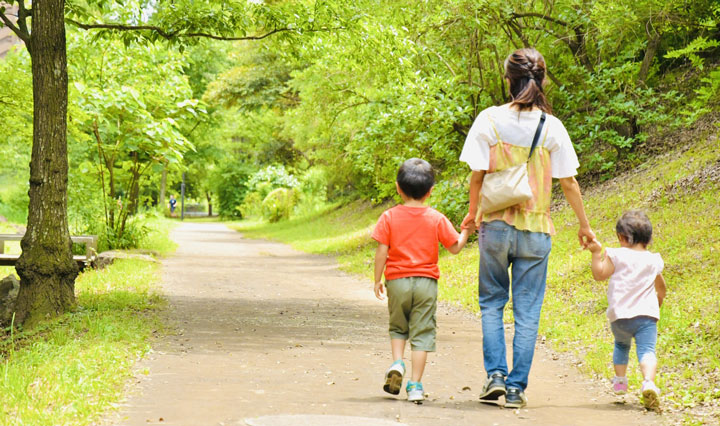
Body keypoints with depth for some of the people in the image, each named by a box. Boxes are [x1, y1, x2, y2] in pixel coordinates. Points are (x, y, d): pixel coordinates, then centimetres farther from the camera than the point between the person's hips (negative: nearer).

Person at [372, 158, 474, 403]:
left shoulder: (389, 217, -2)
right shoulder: (436, 219, -1)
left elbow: (381, 251, -5)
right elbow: (455, 247, 3)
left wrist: (377, 280, 3)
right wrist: (467, 230, 19)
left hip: (397, 281, 0)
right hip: (426, 282, 0)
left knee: (398, 327, 20)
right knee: (422, 333, 2)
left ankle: (397, 363, -3)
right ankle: (415, 385, -2)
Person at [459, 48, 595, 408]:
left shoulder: (490, 119, -6)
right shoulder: (551, 126, -4)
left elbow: (478, 174, -4)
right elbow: (568, 182, -1)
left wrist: (472, 213, 12)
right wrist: (584, 225, 11)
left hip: (496, 224, 0)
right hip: (535, 229, 0)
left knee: (492, 302, 16)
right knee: (527, 311, 7)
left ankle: (495, 375, 4)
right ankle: (516, 388, 7)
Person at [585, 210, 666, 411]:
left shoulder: (616, 256, -1)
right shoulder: (654, 260, 12)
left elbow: (599, 274, -5)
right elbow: (661, 288, 24)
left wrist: (597, 253, 2)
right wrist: (657, 305, 42)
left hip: (620, 316, 0)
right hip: (646, 315, 0)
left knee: (621, 345, 27)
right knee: (646, 350, -11)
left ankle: (620, 379, 31)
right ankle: (649, 382, -35)